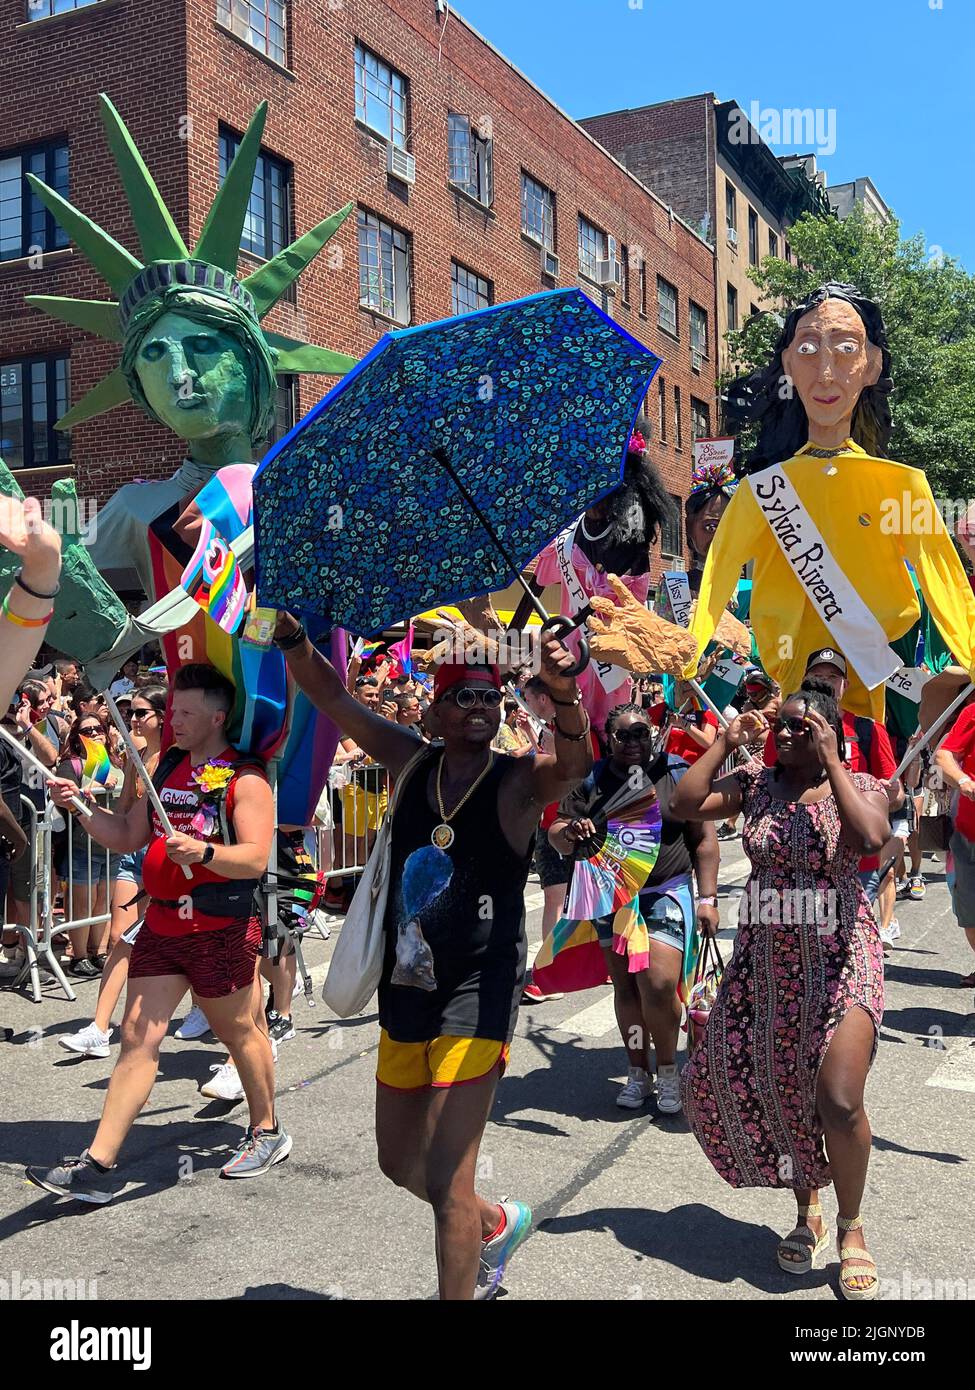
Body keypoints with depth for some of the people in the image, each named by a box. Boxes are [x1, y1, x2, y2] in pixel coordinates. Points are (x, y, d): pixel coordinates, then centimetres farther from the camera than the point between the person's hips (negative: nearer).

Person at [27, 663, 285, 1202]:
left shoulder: (245, 780, -11)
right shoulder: (165, 768, 11)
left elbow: (255, 859, -18)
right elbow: (128, 836, 14)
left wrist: (201, 852, -34)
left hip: (222, 929, -6)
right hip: (162, 924, 6)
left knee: (239, 1032, 11)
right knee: (137, 1036, 2)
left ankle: (267, 1132, 32)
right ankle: (99, 1163, 3)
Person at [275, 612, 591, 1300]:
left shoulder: (519, 780, -9)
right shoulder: (412, 763, 3)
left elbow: (575, 760, -30)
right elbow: (331, 695, 2)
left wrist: (566, 696, -50)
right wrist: (293, 634, -15)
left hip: (480, 991, -6)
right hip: (406, 987, 6)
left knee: (448, 1176, -8)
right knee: (399, 1161, 21)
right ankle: (498, 1222, 47)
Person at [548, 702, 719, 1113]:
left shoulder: (677, 776, 1)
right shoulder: (592, 782, 5)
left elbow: (704, 839, 3)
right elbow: (556, 836, 5)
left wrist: (707, 898, -3)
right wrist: (569, 833, -19)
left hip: (666, 894, -2)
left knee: (659, 986, -12)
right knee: (625, 987, 9)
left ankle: (667, 1069, 11)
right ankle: (637, 1072, 25)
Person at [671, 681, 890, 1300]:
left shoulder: (859, 785, -6)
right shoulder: (755, 783, 2)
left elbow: (872, 837, -27)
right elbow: (685, 804, -9)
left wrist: (830, 761, -22)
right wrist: (727, 741, -8)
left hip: (839, 959, -4)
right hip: (765, 962, 4)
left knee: (838, 1100, -12)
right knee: (771, 1090, 10)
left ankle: (850, 1227, 15)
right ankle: (807, 1209, 36)